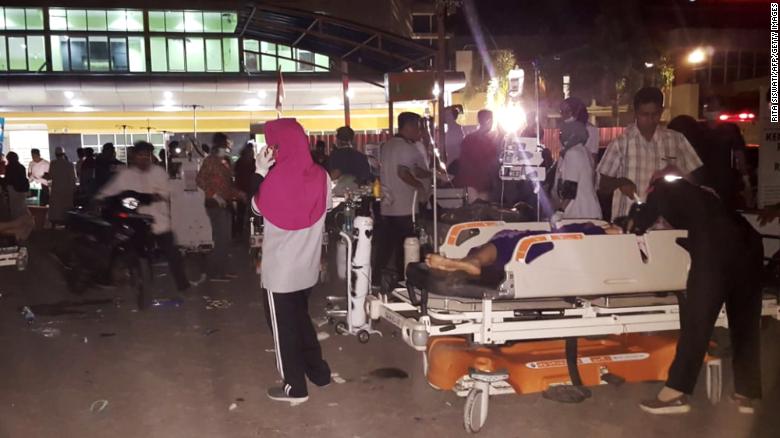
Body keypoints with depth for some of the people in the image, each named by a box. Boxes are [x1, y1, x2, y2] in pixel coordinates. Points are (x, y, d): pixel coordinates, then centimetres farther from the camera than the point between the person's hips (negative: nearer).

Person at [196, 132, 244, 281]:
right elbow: (200, 180, -17)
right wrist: (214, 195, -22)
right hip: (215, 205, -9)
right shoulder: (210, 160, -8)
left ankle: (222, 270, 21)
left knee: (225, 239, 12)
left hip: (225, 205, 9)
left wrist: (239, 194, 16)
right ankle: (215, 273, -2)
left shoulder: (224, 162, 15)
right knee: (221, 239, -9)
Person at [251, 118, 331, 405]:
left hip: (280, 268, -5)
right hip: (308, 265, 5)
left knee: (284, 326, 9)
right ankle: (319, 371, 33)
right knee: (301, 318, 25)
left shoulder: (276, 179, -20)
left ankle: (295, 387, 18)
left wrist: (260, 171, -1)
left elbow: (257, 208, -2)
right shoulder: (320, 176, -8)